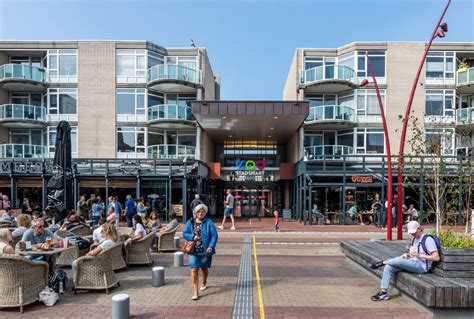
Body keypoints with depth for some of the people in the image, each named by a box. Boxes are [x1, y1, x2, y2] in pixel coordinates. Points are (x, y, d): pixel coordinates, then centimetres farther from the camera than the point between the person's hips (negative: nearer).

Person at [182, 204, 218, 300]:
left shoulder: (209, 222, -7)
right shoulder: (190, 222, 1)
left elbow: (214, 235, -10)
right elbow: (184, 233, 5)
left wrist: (211, 246, -22)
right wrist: (193, 237, -14)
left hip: (205, 251, -1)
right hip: (194, 251, 1)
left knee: (204, 269, 18)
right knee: (194, 270, -8)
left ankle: (204, 283, 47)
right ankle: (196, 292, 0)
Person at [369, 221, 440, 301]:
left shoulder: (428, 239, -9)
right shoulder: (414, 239, 18)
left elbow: (436, 258, -15)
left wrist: (419, 255, -19)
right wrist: (407, 254, 5)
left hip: (421, 266, -8)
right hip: (411, 264, 8)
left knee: (398, 260, -31)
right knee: (389, 267, -12)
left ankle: (382, 262, -1)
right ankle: (383, 292, -14)